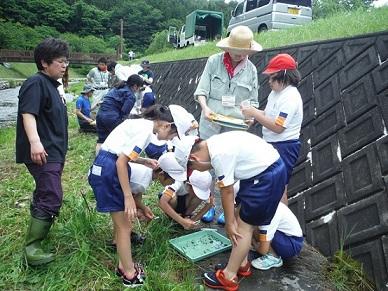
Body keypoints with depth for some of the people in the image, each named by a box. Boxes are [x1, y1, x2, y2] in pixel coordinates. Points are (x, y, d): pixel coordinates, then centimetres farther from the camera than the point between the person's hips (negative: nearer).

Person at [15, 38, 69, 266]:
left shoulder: (52, 85, 17)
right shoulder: (36, 83, -12)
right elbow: (28, 113, -25)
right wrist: (34, 141, -38)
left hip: (54, 152, 10)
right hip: (42, 153, -10)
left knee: (45, 194, 21)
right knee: (51, 198, -13)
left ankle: (38, 228, 38)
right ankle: (32, 247, -6)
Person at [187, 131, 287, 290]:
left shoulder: (219, 154, -23)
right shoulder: (214, 142, 6)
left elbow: (227, 191, -16)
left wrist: (229, 223, -6)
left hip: (268, 176, -10)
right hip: (264, 168, 10)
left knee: (244, 225, -2)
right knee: (240, 215, 16)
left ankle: (228, 277, 10)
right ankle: (242, 264, 29)